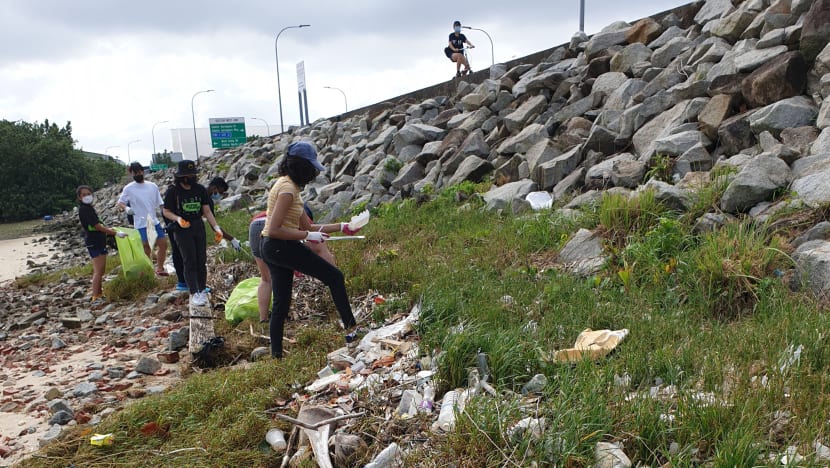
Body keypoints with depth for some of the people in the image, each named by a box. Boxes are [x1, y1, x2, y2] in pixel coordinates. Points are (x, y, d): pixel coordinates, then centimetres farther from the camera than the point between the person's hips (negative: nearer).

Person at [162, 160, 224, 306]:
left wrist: (216, 227, -7)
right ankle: (194, 293, -4)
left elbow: (207, 211, 3)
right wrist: (177, 219, -22)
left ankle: (202, 290, 18)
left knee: (201, 260, 7)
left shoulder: (200, 189, 2)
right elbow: (166, 212, -1)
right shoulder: (172, 191, -7)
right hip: (182, 229, -4)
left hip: (199, 227, 4)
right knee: (189, 261, -7)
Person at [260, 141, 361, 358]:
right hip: (281, 247, -10)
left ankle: (277, 355, 20)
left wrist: (341, 227, 16)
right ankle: (351, 327, 4)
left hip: (273, 250, 10)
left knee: (281, 304, 13)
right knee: (335, 277, -2)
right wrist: (308, 236, -20)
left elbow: (304, 226, 18)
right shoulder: (287, 188, -16)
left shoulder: (287, 185, 16)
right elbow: (275, 229, -23)